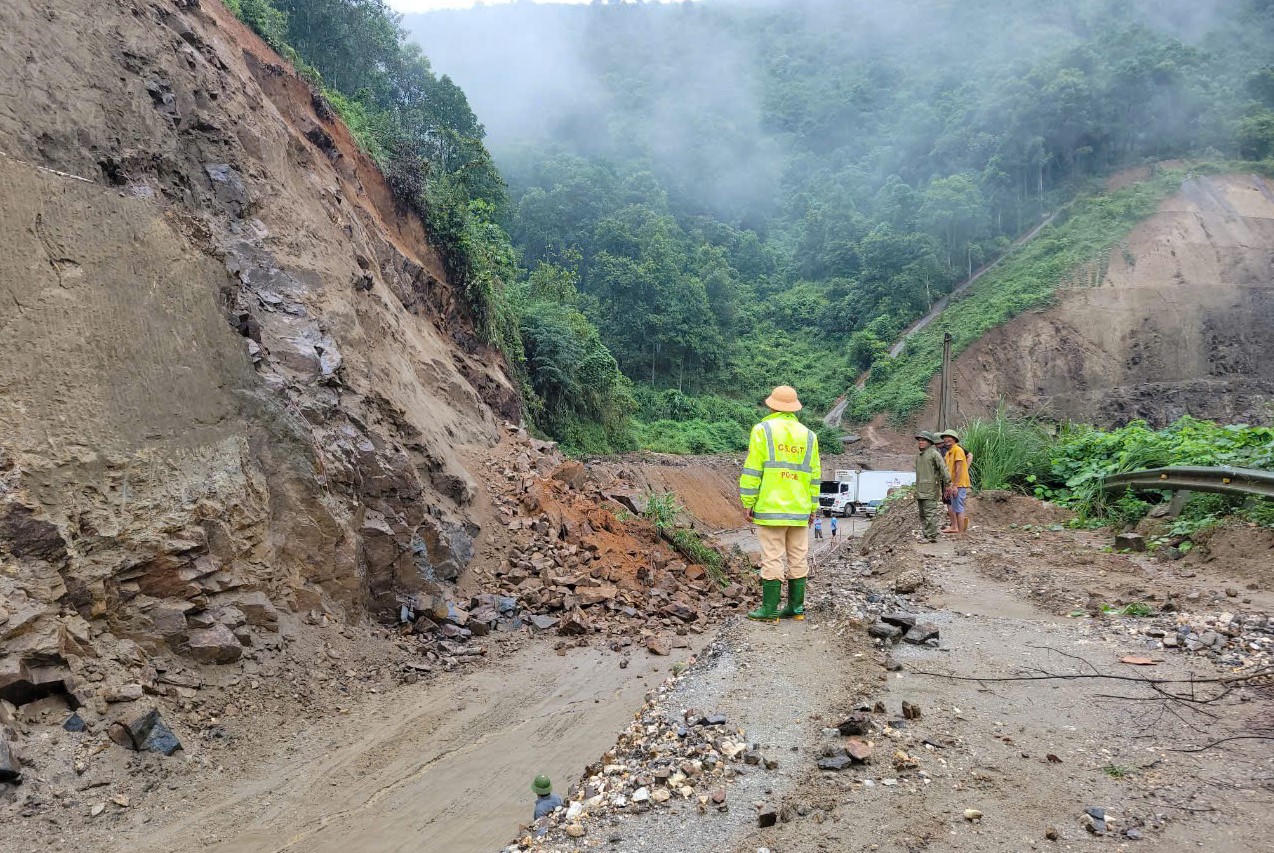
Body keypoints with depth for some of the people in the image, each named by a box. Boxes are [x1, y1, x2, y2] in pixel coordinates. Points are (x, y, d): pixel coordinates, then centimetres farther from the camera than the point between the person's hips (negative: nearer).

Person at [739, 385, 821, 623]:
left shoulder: (762, 430, -3)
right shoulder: (808, 435, 10)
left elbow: (752, 470, -7)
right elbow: (814, 475, 11)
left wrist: (748, 503, -2)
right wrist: (813, 508, 17)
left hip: (770, 508, -4)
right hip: (800, 510, 4)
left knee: (772, 558, -2)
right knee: (798, 558, 10)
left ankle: (770, 609, 1)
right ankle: (796, 607, 16)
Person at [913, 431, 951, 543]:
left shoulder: (934, 454, -8)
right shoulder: (918, 454, 17)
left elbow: (943, 468, -12)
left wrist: (948, 483, -17)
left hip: (931, 489, -9)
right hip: (920, 490, 9)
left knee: (930, 513, -9)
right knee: (922, 514, 11)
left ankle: (932, 536, -7)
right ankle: (927, 535, 18)